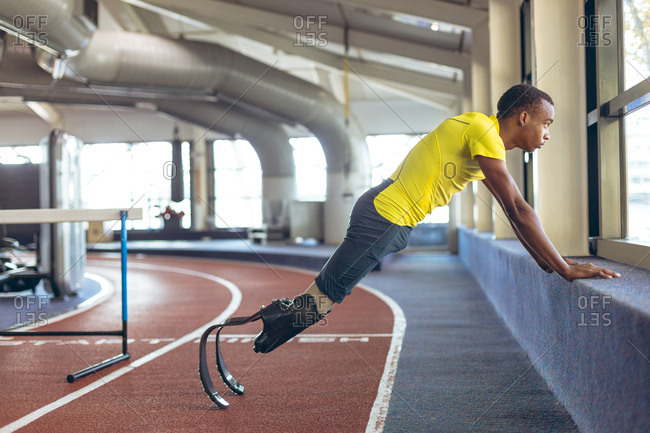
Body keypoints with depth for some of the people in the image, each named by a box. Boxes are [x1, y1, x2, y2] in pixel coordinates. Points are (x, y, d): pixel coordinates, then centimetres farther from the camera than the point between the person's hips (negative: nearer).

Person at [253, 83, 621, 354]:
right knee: (326, 294, -4)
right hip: (384, 216, -10)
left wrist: (553, 262, 16)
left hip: (397, 226, 10)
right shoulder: (483, 131, -16)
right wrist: (565, 269, -20)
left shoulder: (489, 143, 15)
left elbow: (516, 213, 20)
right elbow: (518, 209, -21)